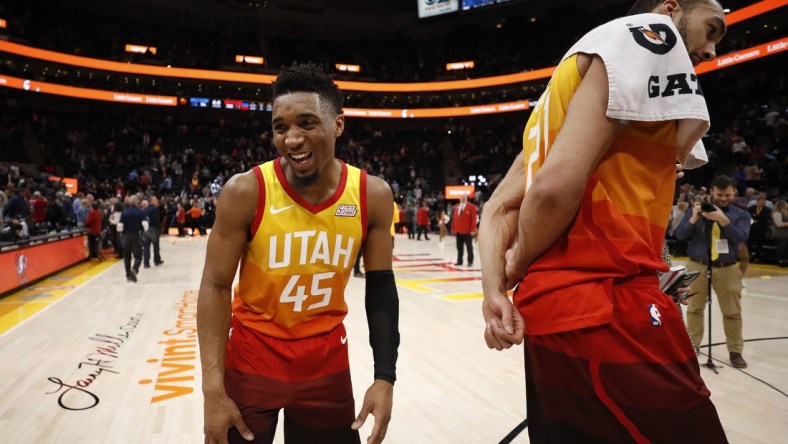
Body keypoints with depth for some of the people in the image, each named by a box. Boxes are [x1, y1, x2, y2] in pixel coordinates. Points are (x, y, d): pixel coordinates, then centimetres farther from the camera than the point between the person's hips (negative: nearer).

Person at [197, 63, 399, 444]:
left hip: (327, 358, 2)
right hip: (252, 353, -1)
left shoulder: (372, 195, -11)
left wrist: (385, 377, -9)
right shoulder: (245, 192, -17)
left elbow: (380, 287, -4)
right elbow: (215, 287, -11)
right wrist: (213, 390, -15)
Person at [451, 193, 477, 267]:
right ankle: (459, 261, 18)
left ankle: (470, 262, 10)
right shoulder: (456, 206, 12)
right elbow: (454, 218, 14)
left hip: (467, 231, -6)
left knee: (469, 247, 3)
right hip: (458, 231, 6)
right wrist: (453, 228, 10)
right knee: (459, 247, 11)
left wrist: (472, 230, -15)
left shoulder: (471, 207, -6)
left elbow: (474, 219, -10)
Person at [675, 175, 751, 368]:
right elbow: (680, 235, -5)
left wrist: (724, 221, -27)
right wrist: (693, 219, -21)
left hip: (728, 269, 0)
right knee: (694, 309, 10)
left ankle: (735, 351, 21)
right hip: (698, 267, 0)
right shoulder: (697, 209, 2)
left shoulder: (741, 215, 3)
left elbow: (741, 238, -14)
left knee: (733, 312, 8)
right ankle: (692, 347, 22)